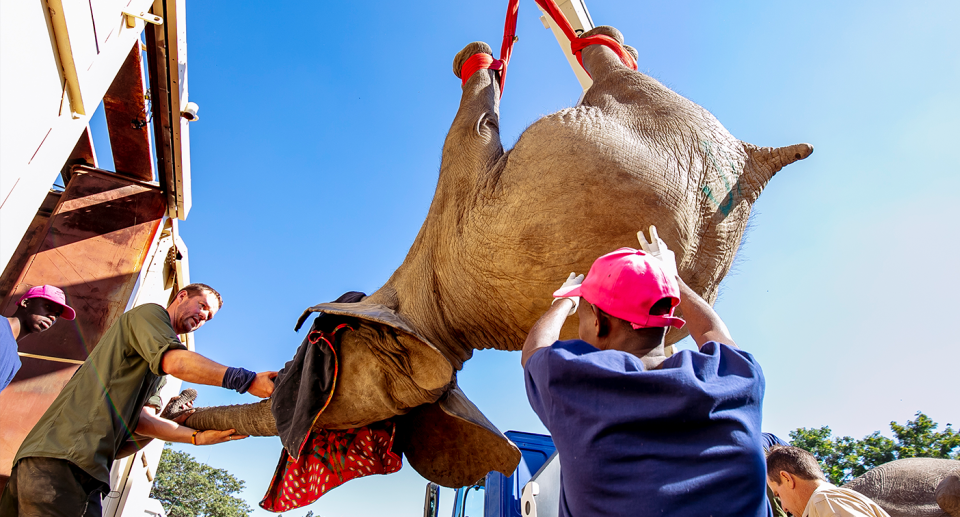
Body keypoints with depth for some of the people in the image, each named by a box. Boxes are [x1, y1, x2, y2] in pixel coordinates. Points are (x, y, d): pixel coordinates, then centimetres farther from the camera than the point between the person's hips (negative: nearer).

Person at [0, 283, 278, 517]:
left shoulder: (149, 366, 30)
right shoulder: (149, 312, 3)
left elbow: (137, 418, 15)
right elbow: (174, 361, -20)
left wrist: (198, 437, 3)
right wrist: (246, 380, -25)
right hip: (65, 454, -10)